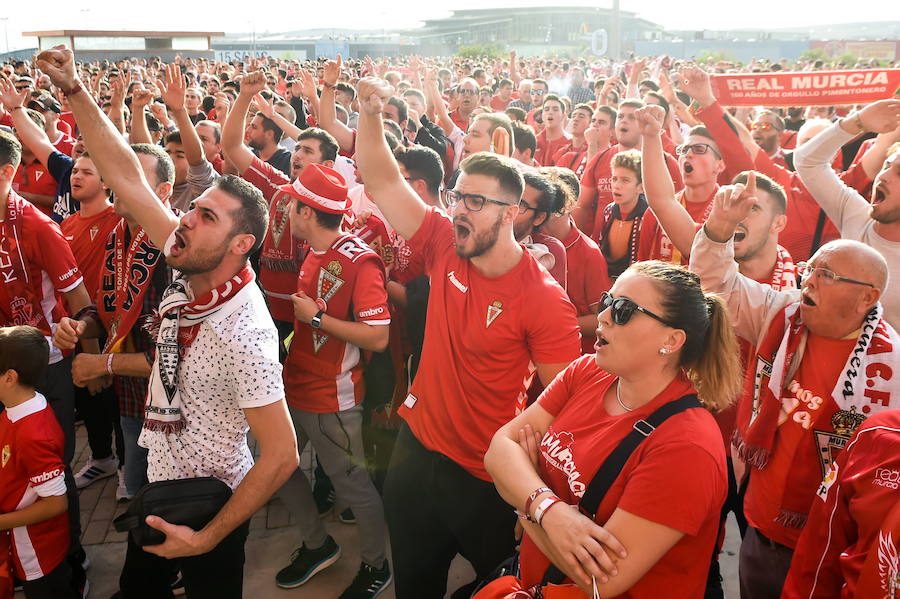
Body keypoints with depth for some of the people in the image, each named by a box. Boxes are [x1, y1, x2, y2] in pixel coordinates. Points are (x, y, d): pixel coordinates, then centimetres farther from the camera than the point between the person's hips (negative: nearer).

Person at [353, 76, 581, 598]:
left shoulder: (544, 301, -21)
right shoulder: (445, 248, -6)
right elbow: (382, 181, -4)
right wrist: (370, 113, -17)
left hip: (487, 478, -5)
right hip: (417, 452, 5)